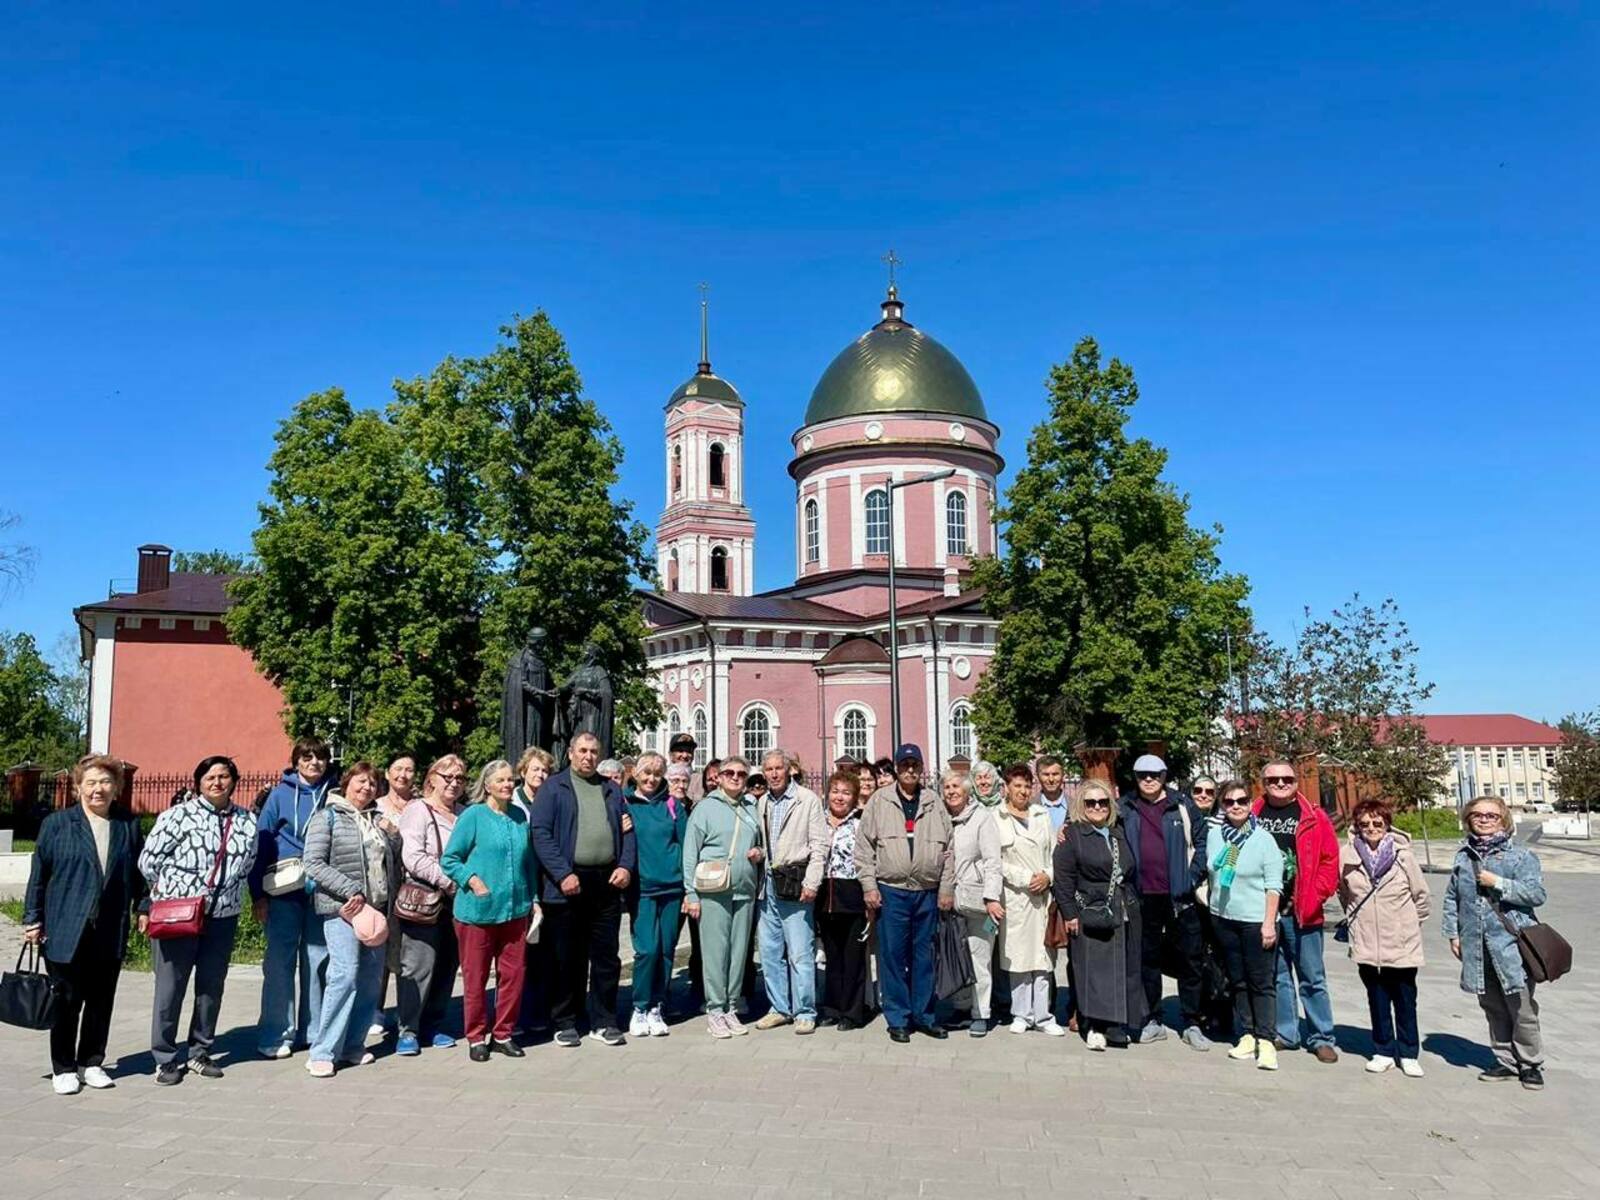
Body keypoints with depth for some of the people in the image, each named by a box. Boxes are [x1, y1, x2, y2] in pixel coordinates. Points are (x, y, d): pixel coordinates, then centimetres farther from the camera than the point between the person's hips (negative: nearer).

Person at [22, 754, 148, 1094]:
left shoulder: (128, 826, 8)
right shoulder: (57, 824, 0)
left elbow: (139, 872, 12)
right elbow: (38, 874, 2)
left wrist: (142, 908, 6)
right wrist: (33, 919, 0)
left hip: (111, 933, 2)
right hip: (66, 932, -2)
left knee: (101, 1002, 9)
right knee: (67, 1002, 4)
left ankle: (91, 1063, 23)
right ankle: (63, 1069, 19)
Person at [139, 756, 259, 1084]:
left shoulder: (248, 822, 7)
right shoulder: (179, 815, -6)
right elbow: (148, 860, -4)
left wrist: (230, 892, 7)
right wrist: (170, 890, 4)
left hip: (222, 918, 4)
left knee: (211, 987, 11)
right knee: (170, 987, 3)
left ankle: (199, 1052, 24)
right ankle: (166, 1058, 15)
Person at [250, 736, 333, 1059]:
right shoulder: (281, 794, 2)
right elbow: (261, 842, 0)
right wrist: (259, 894, -5)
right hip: (285, 891, -2)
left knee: (318, 962, 6)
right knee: (280, 962, 1)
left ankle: (313, 1030, 16)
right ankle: (276, 1034, 9)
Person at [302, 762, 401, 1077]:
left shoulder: (379, 819, 17)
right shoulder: (328, 817, -1)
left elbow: (395, 861, 23)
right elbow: (314, 864, -9)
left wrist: (392, 835, 2)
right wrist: (351, 891, -15)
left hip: (377, 908, 6)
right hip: (343, 909, -6)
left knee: (371, 978, 7)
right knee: (345, 974, -15)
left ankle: (352, 1044, 18)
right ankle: (323, 1052, -6)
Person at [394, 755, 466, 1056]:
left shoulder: (464, 814, 15)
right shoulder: (417, 811, -3)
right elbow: (413, 858, -14)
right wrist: (448, 882, -15)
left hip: (456, 903, 6)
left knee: (447, 966, 9)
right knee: (419, 966, -5)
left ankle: (433, 1025, 21)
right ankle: (408, 1029, 5)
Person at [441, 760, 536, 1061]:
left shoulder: (519, 816, 9)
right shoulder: (473, 816, -5)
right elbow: (449, 859, -4)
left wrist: (532, 898, 14)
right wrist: (472, 880, -17)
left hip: (515, 909, 4)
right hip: (478, 910, -4)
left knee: (513, 974, 7)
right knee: (475, 977, 5)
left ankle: (503, 1033, 22)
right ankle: (476, 1037, 19)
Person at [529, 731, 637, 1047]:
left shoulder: (612, 790, 16)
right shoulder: (553, 787, 2)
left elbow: (627, 830, 15)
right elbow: (541, 833, -6)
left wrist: (626, 865, -2)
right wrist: (562, 874, -15)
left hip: (608, 882, 4)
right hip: (568, 885, -4)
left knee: (606, 957, 8)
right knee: (566, 958, 5)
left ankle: (604, 1022, 18)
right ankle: (565, 1023, 17)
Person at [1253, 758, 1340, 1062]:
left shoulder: (1313, 817, -1)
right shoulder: (1253, 816, 5)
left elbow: (1330, 860, -3)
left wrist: (1314, 897, -9)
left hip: (1301, 911, -3)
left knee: (1312, 977, 5)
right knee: (1276, 976, 12)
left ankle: (1321, 1038, 15)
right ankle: (1284, 1033, 22)